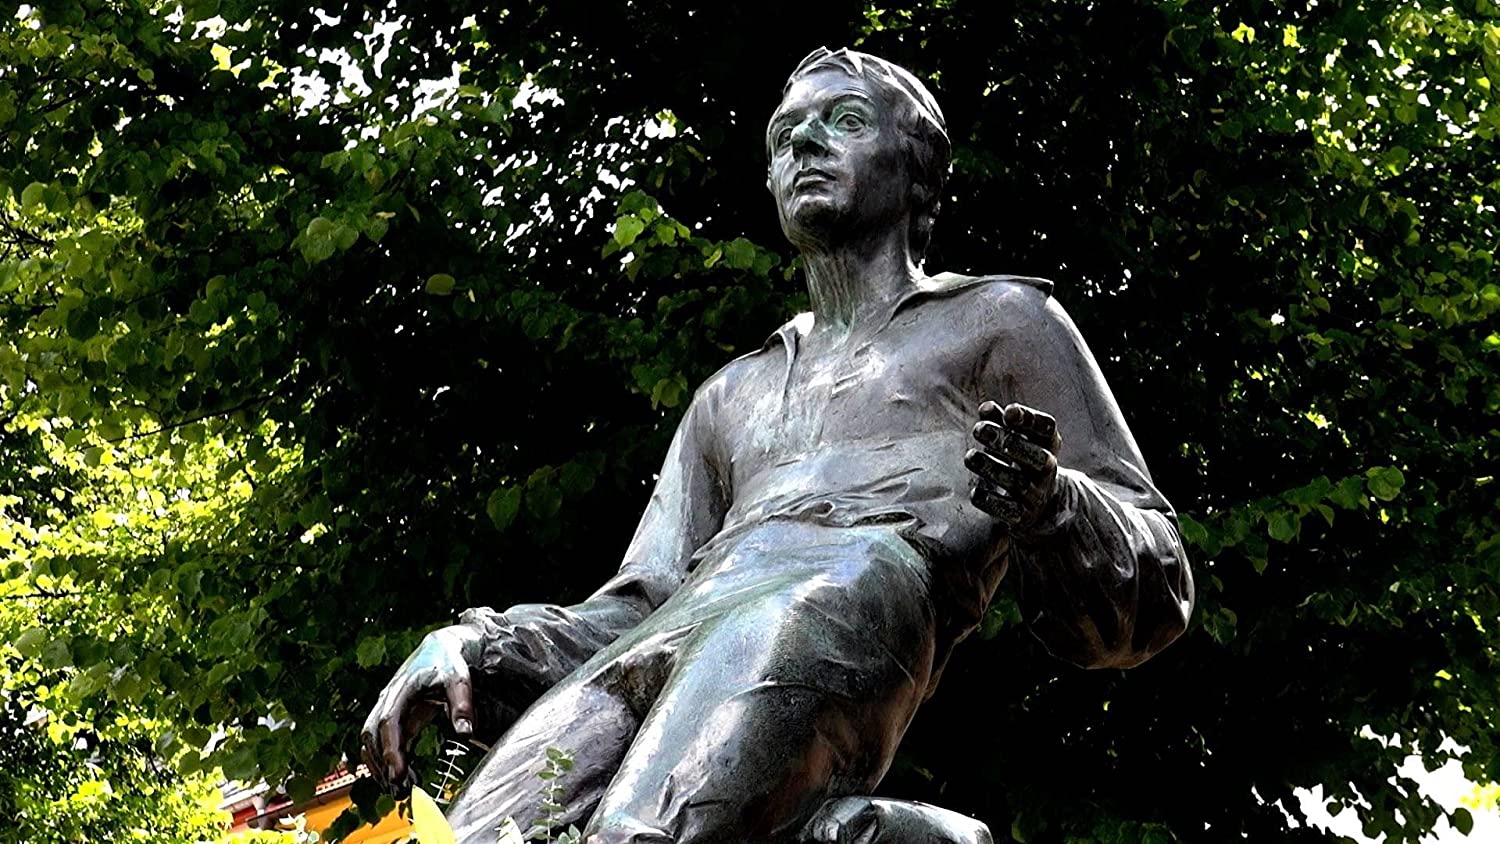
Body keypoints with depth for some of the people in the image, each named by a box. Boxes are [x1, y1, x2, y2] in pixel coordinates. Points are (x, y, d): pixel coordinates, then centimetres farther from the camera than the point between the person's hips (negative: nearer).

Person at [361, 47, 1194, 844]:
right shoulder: (731, 396, 38)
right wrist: (464, 643, 8)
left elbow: (1151, 602, 15)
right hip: (635, 663, 6)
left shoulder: (1000, 320, 24)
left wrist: (1050, 502, -8)